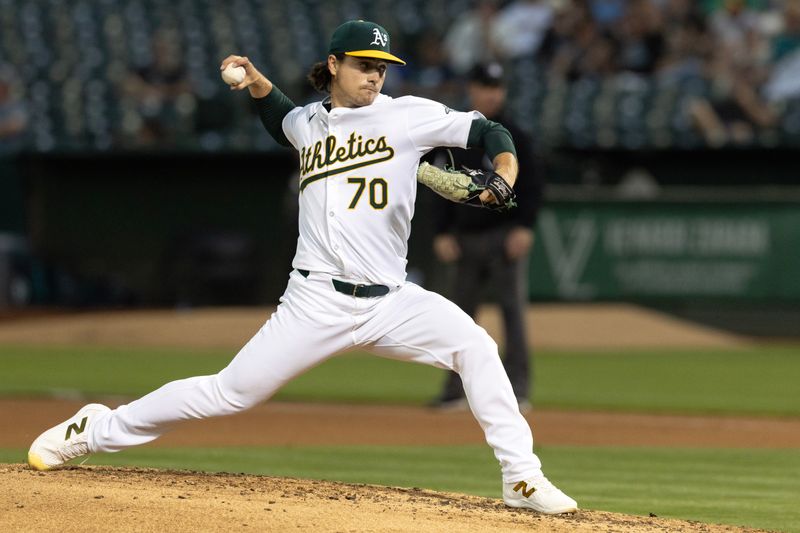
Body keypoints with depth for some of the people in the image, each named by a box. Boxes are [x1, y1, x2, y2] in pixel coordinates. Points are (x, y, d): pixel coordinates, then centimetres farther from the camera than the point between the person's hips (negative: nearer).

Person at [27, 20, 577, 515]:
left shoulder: (407, 115, 1)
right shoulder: (310, 121, 11)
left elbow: (488, 132, -2)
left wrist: (504, 178, -21)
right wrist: (257, 83, 20)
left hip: (389, 301, -1)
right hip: (317, 302, 1)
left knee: (475, 347, -23)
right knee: (230, 393, -1)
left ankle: (522, 477, -16)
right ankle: (94, 431, 14)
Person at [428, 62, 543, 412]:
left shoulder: (514, 137, 1)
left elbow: (532, 186, -3)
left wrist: (524, 228, -14)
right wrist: (442, 233, 4)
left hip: (504, 236, -4)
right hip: (466, 236, 5)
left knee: (512, 309, -8)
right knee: (461, 313, 6)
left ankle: (518, 389, -7)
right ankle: (455, 390, 11)